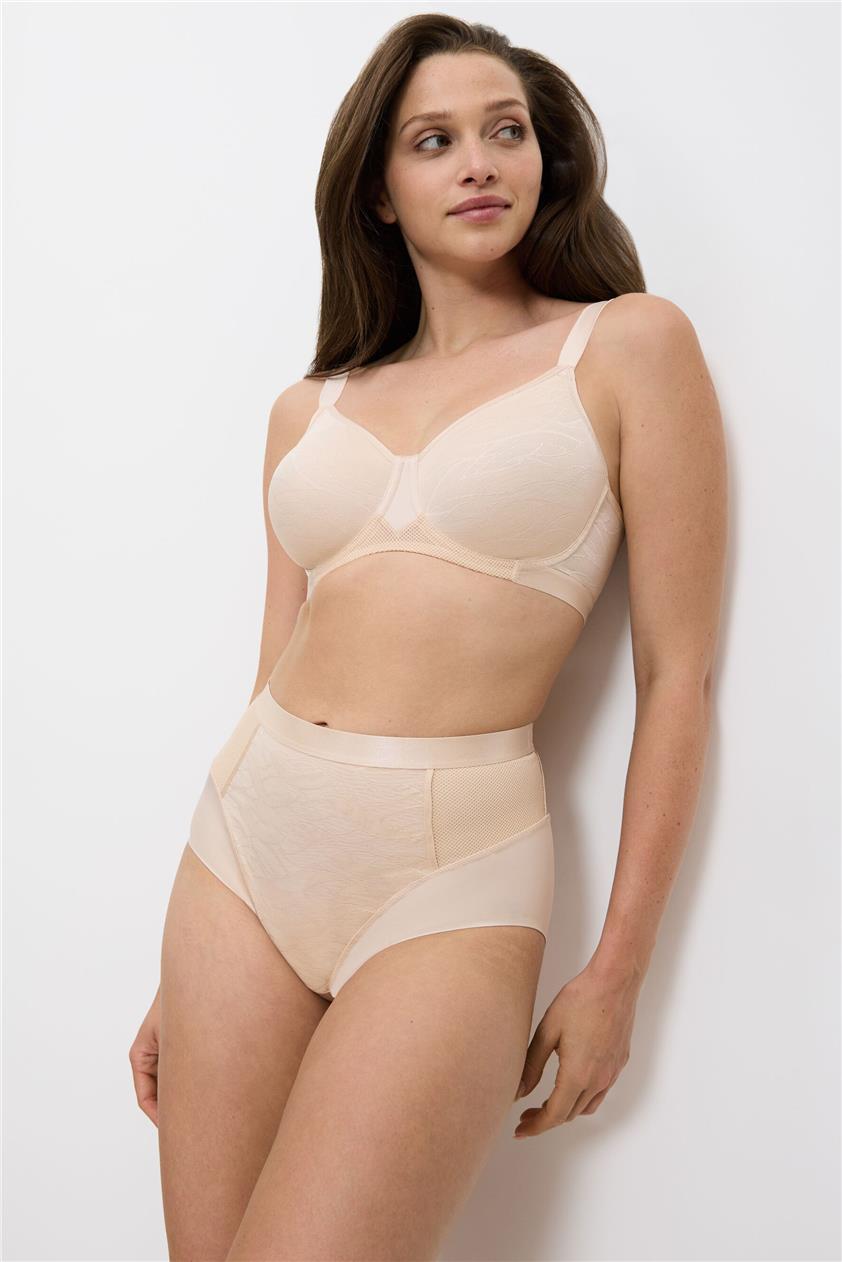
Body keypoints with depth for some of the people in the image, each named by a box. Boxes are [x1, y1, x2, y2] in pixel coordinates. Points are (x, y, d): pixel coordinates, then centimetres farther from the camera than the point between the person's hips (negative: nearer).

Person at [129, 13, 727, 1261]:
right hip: (248, 835, 5)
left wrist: (620, 967, -3)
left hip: (450, 871, -4)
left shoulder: (630, 345, 1)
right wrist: (184, 969, 14)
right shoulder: (308, 410, 12)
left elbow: (676, 678, -1)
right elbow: (279, 675, 14)